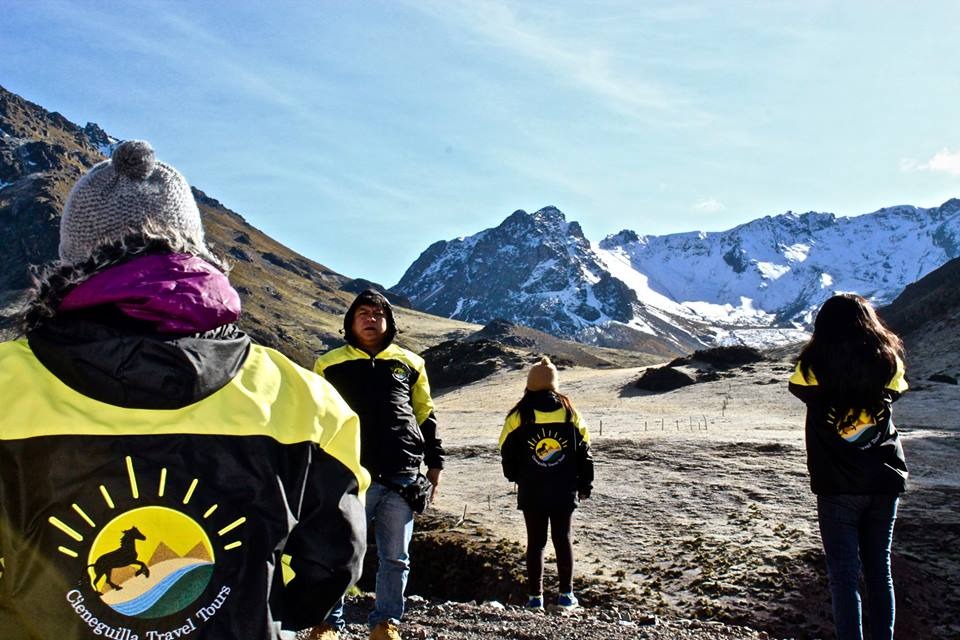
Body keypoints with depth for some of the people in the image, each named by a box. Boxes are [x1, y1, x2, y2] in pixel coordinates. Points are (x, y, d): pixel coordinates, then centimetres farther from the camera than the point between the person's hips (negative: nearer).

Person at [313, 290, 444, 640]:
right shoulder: (329, 364, 8)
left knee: (395, 557, 9)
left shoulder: (410, 362, 13)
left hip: (402, 477, 2)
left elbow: (426, 416, 17)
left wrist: (434, 463, 13)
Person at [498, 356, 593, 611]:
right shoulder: (569, 410, 1)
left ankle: (535, 596, 8)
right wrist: (585, 484, 14)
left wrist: (516, 477, 18)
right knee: (563, 539, 12)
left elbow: (507, 451, 0)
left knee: (535, 541, 6)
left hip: (531, 492, -1)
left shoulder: (520, 414, -6)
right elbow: (584, 449, 5)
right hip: (564, 491, 1)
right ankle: (566, 594, 13)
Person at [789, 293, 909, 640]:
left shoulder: (816, 365, -11)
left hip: (838, 485, -3)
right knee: (879, 569, 15)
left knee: (844, 575, 3)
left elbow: (798, 386, 8)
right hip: (885, 482, 3)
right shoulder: (889, 362, -3)